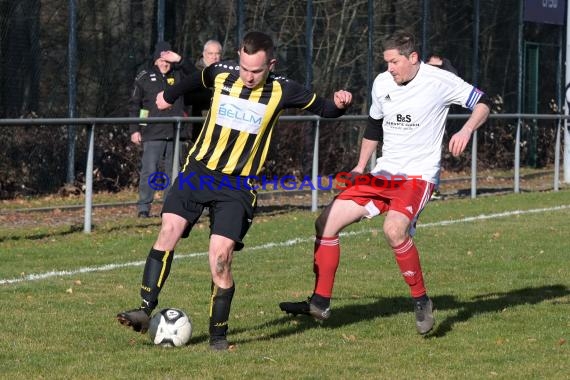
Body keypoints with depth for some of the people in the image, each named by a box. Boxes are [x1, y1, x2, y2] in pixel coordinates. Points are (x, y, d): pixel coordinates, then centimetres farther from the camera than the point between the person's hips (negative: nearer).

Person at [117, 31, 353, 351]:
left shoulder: (282, 91, -6)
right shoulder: (221, 74, 0)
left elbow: (322, 108, 4)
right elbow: (197, 80, 24)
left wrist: (339, 104, -18)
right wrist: (170, 95, 41)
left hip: (238, 185, -2)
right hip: (198, 170, 2)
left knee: (220, 256, -13)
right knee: (170, 229, -18)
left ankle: (219, 334, 3)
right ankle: (146, 310, -15)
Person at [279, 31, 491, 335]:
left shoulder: (440, 82, -11)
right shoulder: (382, 83, 6)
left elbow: (482, 103, -3)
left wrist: (466, 130, -22)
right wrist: (361, 166, 23)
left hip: (418, 176, -7)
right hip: (383, 173, 7)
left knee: (394, 229, -34)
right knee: (326, 222, -2)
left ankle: (421, 301, -16)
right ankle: (320, 303, 8)